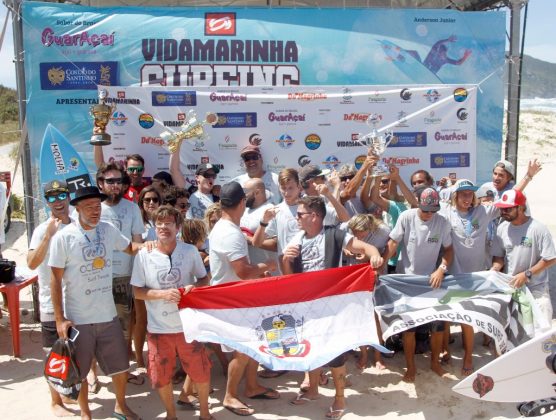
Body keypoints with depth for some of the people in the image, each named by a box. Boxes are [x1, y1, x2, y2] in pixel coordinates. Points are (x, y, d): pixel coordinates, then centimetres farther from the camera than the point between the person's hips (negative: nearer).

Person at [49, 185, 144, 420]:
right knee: (80, 372, 14)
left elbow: (129, 248, 17)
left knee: (121, 366, 15)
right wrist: (60, 318, -12)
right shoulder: (63, 237, -12)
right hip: (78, 319, -4)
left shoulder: (108, 230, 0)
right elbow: (55, 280, -10)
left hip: (108, 315, 4)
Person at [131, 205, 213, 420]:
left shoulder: (190, 251, -6)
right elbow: (137, 292, -4)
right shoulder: (144, 255, -8)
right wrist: (163, 294, -20)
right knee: (161, 377, 13)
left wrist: (195, 287, -17)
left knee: (201, 372, 10)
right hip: (158, 328, 0)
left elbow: (204, 279, 6)